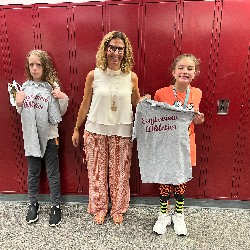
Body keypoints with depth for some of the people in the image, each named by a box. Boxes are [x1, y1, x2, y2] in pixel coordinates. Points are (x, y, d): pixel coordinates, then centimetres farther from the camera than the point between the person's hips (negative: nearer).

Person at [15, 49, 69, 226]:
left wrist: (64, 99, -19)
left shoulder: (53, 86, -7)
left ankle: (56, 206, 22)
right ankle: (33, 204, 34)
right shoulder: (25, 87, 3)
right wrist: (18, 104, -8)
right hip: (31, 136, 3)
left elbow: (60, 113, -3)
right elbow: (21, 112, 12)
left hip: (49, 136, -3)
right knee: (33, 172, 16)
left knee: (53, 173, 7)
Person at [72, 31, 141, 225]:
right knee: (97, 171, 10)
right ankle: (99, 208, 32)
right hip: (96, 130, 0)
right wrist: (76, 129, 9)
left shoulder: (131, 77, -2)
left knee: (120, 172, 10)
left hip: (122, 132, 1)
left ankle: (118, 209, 32)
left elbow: (136, 105, 11)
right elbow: (85, 105, 4)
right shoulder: (94, 75, -4)